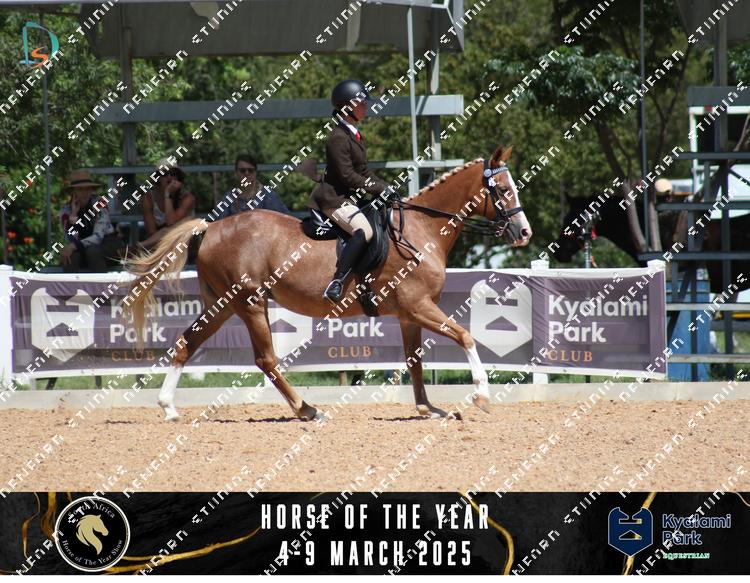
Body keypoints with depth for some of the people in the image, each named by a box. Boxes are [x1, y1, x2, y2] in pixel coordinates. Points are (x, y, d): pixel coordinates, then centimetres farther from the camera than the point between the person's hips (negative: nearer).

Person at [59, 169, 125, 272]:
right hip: (84, 248, 2)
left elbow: (98, 237, -27)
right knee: (70, 256, -31)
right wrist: (73, 215, -26)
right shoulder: (66, 210, -7)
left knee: (93, 251, -36)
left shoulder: (99, 204, -16)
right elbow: (72, 240, -16)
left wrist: (73, 246, -41)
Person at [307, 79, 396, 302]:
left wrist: (385, 187, 7)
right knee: (364, 230, -30)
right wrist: (379, 189, -18)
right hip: (335, 199, -11)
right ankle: (336, 282, -34)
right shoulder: (338, 138, -16)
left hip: (352, 199, 11)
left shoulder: (355, 136, 15)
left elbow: (363, 171, 21)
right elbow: (348, 176, -21)